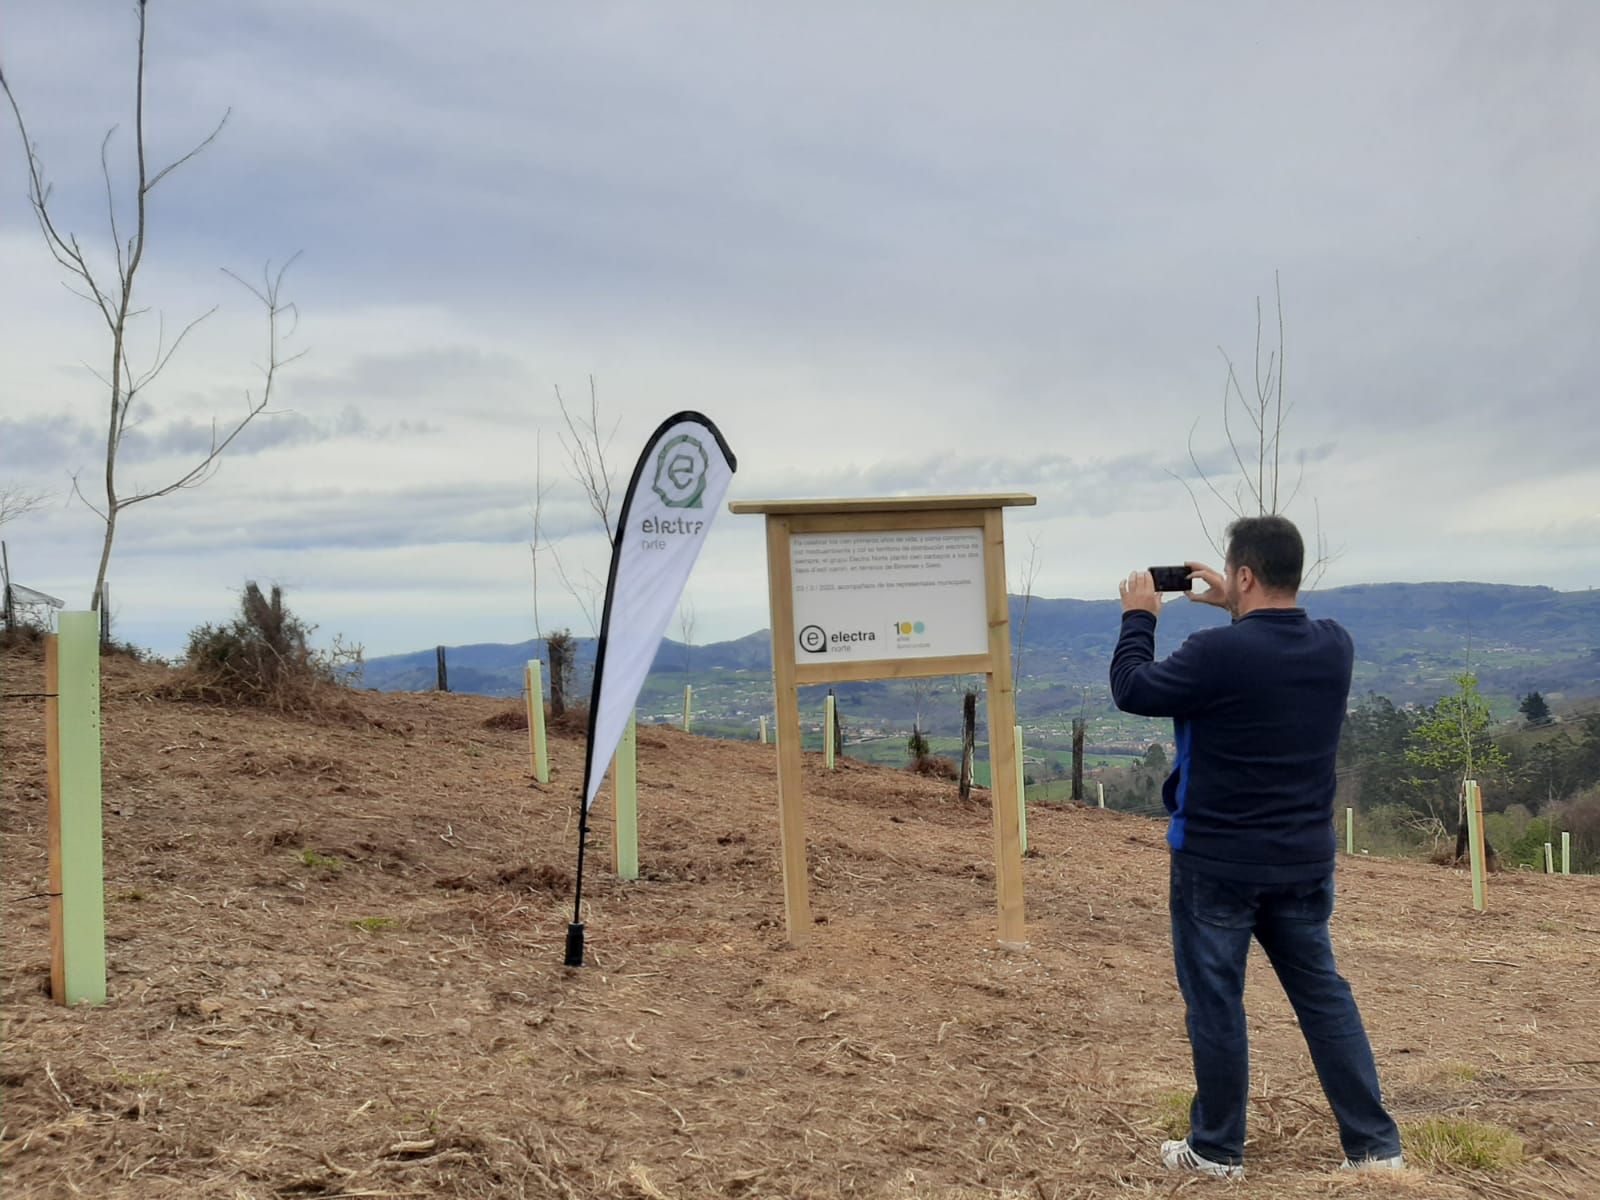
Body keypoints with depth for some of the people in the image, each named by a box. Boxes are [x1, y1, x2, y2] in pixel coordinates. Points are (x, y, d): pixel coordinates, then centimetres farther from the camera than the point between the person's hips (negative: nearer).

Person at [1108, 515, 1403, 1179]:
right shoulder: (1335, 648, -2)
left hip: (1217, 864, -5)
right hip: (1305, 862, 5)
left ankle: (1216, 1149, 20)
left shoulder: (1217, 652, -22)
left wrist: (1139, 617, 4)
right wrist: (1235, 610, 20)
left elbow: (1132, 690, -9)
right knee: (1323, 994, 15)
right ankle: (1376, 1144, 20)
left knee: (1215, 1002, 8)